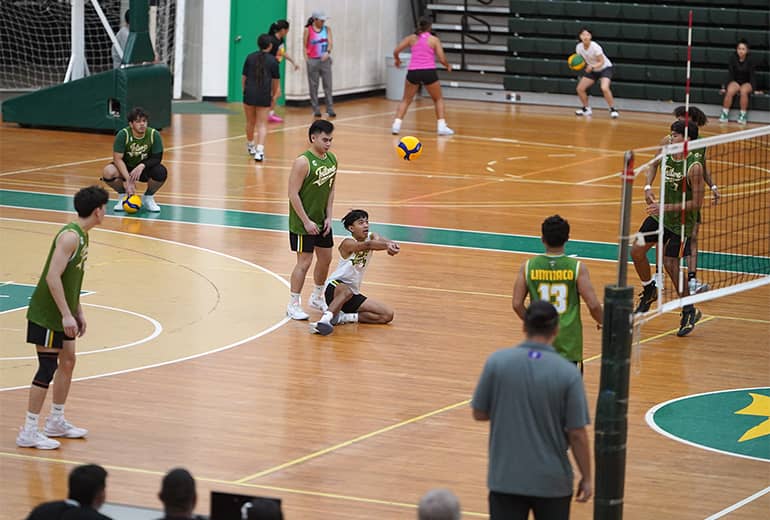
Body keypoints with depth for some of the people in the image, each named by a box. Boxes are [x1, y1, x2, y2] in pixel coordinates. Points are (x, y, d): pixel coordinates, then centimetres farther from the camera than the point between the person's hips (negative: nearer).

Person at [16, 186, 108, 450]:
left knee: (67, 363, 16)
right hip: (47, 315, -10)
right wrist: (66, 315, -26)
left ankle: (56, 422, 29)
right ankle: (28, 432, -3)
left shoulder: (81, 236, 11)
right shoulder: (70, 236, -21)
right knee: (47, 368, -8)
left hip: (62, 315, 10)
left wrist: (78, 312, 20)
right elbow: (53, 276, -26)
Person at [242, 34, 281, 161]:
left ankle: (250, 146, 40)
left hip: (249, 93, 2)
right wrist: (274, 96, 16)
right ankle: (259, 150, -16)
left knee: (250, 122, 20)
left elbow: (244, 78, 6)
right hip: (264, 96, -2)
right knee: (262, 124, -1)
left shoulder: (250, 58, 2)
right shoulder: (272, 60, -2)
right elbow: (276, 81, 4)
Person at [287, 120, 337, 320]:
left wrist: (328, 217, 4)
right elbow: (293, 194, -19)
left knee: (325, 259, 15)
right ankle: (293, 305, 5)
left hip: (322, 221, 8)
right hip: (303, 222, -8)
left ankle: (317, 297, 34)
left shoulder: (331, 159, 4)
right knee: (304, 262, -6)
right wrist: (306, 221, -19)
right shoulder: (303, 162, -19)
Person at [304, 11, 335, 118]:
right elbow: (305, 46, 2)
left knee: (328, 85, 0)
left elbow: (330, 42, -3)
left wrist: (328, 52, -23)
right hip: (313, 60, -2)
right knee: (313, 86, 2)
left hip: (325, 60, 2)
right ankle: (316, 110, 8)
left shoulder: (327, 29, 6)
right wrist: (306, 59, -6)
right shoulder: (308, 30, -1)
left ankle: (330, 109, 2)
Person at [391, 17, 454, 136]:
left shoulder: (412, 38, 8)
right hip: (429, 72, -2)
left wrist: (397, 60, 29)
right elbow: (442, 59, -1)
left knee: (406, 100, 17)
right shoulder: (434, 40, 2)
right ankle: (441, 126, 5)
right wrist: (448, 66, 20)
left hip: (413, 72, 2)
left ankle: (396, 124, 1)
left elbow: (396, 51, 7)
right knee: (438, 99, 18)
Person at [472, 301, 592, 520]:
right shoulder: (568, 373, -12)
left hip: (506, 478, 1)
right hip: (552, 481, -1)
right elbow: (577, 434, -10)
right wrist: (586, 478, 2)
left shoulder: (497, 362, -8)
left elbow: (479, 413, 2)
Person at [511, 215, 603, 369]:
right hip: (568, 338, -2)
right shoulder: (577, 268, -8)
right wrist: (602, 322, 11)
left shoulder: (528, 267, -3)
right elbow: (593, 304, -10)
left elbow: (517, 304, -2)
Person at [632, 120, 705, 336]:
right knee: (637, 251, 2)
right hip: (660, 215, 7)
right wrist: (649, 189, 5)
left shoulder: (694, 167, -24)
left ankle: (690, 312, 13)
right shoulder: (666, 157, -4)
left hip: (681, 223, -7)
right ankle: (649, 291, 29)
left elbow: (696, 203, -24)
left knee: (671, 265, -5)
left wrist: (666, 207, -28)